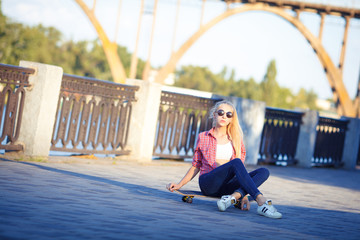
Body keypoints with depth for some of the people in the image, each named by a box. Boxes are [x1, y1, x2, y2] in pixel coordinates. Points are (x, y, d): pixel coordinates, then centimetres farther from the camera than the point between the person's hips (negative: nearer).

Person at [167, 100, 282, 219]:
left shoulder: (236, 140, 17)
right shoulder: (203, 137, 13)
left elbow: (241, 169, 11)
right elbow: (195, 166, 16)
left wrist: (244, 196, -2)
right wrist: (179, 185, 4)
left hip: (226, 187, 3)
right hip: (208, 184, -3)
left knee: (264, 171, -20)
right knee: (235, 163, -31)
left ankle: (233, 197, -42)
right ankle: (262, 202, -45)